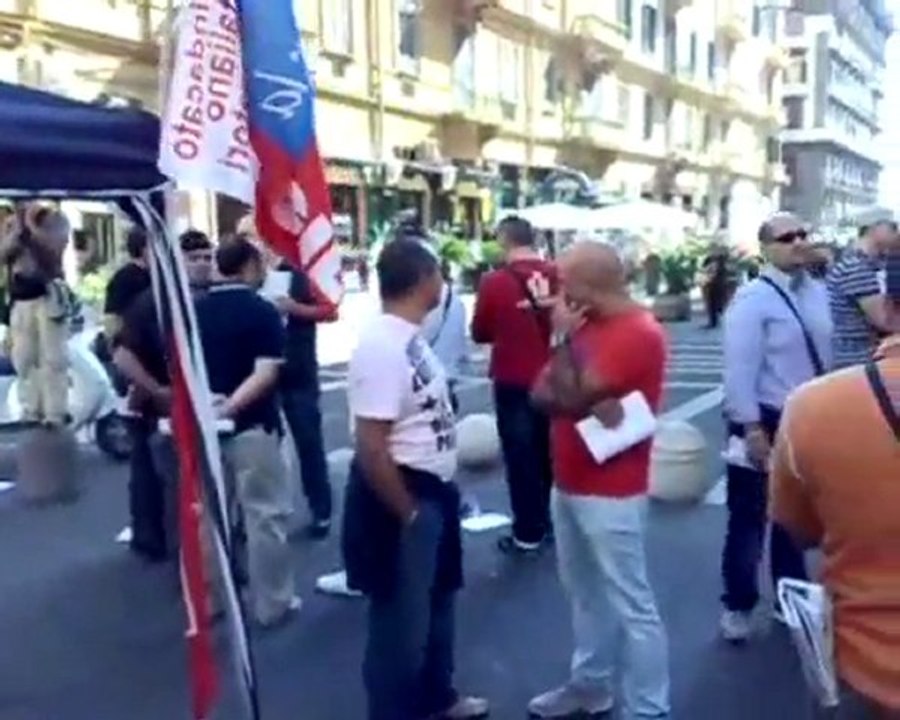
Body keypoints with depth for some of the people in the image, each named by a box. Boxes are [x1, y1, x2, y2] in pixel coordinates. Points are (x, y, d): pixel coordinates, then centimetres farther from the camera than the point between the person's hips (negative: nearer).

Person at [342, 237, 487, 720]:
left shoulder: (408, 335, 5)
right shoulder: (382, 346, -25)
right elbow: (370, 447, -28)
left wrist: (433, 497, 15)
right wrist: (408, 514, -19)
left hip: (430, 488, 11)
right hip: (399, 496, -10)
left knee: (435, 601, 26)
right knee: (401, 621, 6)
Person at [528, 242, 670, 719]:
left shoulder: (638, 333, -19)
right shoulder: (589, 326, 10)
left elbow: (572, 398, -22)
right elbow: (542, 392, 3)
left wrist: (564, 338, -12)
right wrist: (589, 403, -16)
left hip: (609, 493, -9)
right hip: (569, 484, 9)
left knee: (631, 605, 0)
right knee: (583, 593, 20)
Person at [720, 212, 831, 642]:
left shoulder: (818, 293, 5)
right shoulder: (753, 298, -15)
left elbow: (826, 355, 10)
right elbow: (739, 369, -19)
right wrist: (752, 428, -21)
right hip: (766, 421, -7)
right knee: (749, 519, 4)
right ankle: (737, 606, 20)